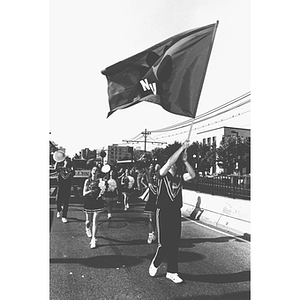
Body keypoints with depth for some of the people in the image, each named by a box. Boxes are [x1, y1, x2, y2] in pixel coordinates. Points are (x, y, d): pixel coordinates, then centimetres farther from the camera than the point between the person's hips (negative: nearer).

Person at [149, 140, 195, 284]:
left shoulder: (179, 177, 7)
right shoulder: (162, 175, -9)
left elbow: (192, 175, -2)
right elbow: (170, 161, -24)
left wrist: (185, 160, -9)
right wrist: (182, 147, -20)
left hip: (176, 213, 5)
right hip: (163, 213, -5)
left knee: (174, 244, 9)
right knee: (164, 243, -2)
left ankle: (172, 272, 23)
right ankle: (154, 264, 26)